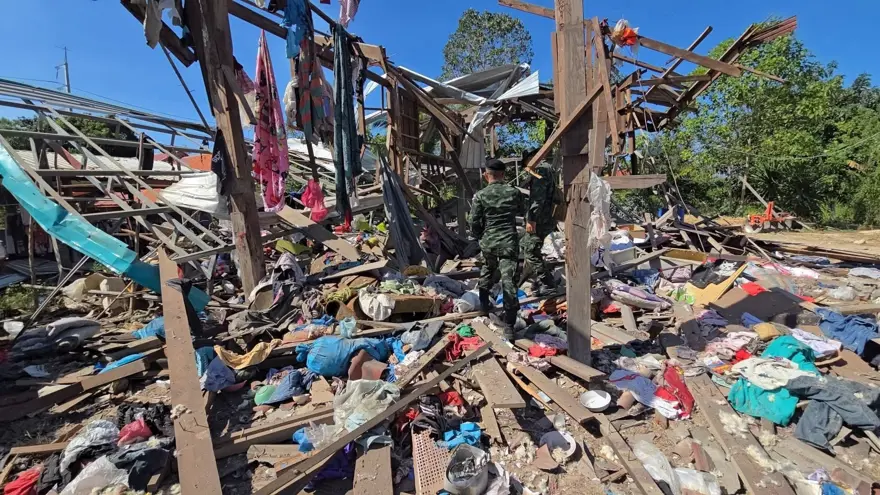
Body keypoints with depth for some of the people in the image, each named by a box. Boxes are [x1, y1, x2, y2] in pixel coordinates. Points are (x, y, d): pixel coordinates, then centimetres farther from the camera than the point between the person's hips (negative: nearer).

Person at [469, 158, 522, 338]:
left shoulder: (480, 196, -5)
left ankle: (484, 302, 44)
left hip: (488, 242, 1)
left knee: (487, 270, 29)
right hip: (509, 242, 0)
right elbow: (520, 209, 21)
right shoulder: (513, 192, 1)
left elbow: (474, 223, -3)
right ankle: (509, 326, -3)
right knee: (508, 281, -3)